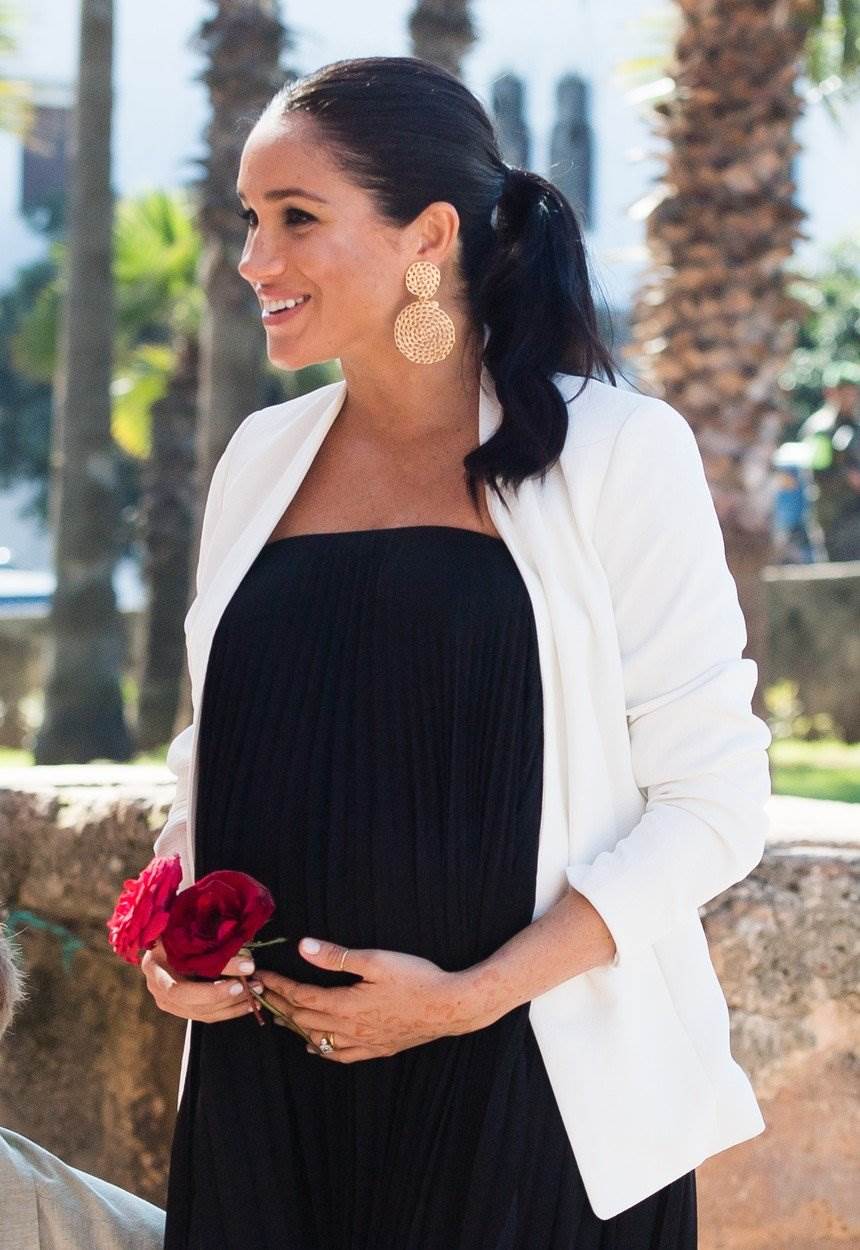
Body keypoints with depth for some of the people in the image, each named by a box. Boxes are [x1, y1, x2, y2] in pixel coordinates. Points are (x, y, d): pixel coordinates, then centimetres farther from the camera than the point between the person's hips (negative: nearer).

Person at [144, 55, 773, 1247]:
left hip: (529, 1093, -4)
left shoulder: (618, 450, -7)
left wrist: (472, 996, -16)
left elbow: (714, 799, -8)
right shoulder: (262, 458, 8)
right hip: (265, 1086, 4)